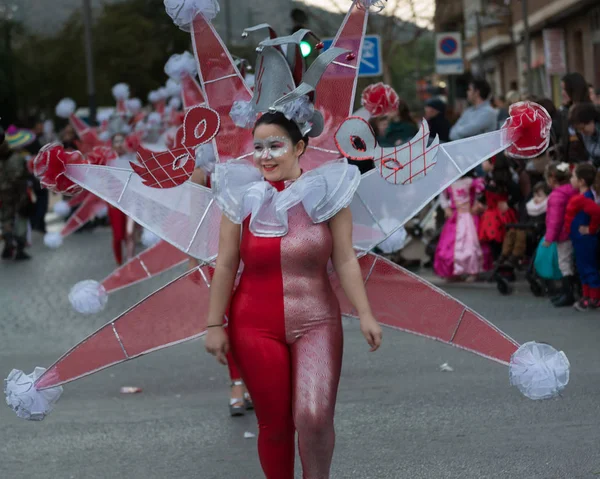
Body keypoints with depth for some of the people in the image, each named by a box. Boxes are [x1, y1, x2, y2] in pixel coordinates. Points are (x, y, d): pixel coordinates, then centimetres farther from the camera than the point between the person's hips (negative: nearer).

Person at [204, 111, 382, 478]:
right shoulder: (243, 198, -1)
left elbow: (345, 260, -1)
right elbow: (225, 266, 2)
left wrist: (365, 314, -7)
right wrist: (215, 324, 1)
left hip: (316, 323, -1)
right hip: (256, 327, 1)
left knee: (315, 418, -15)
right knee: (274, 424, 4)